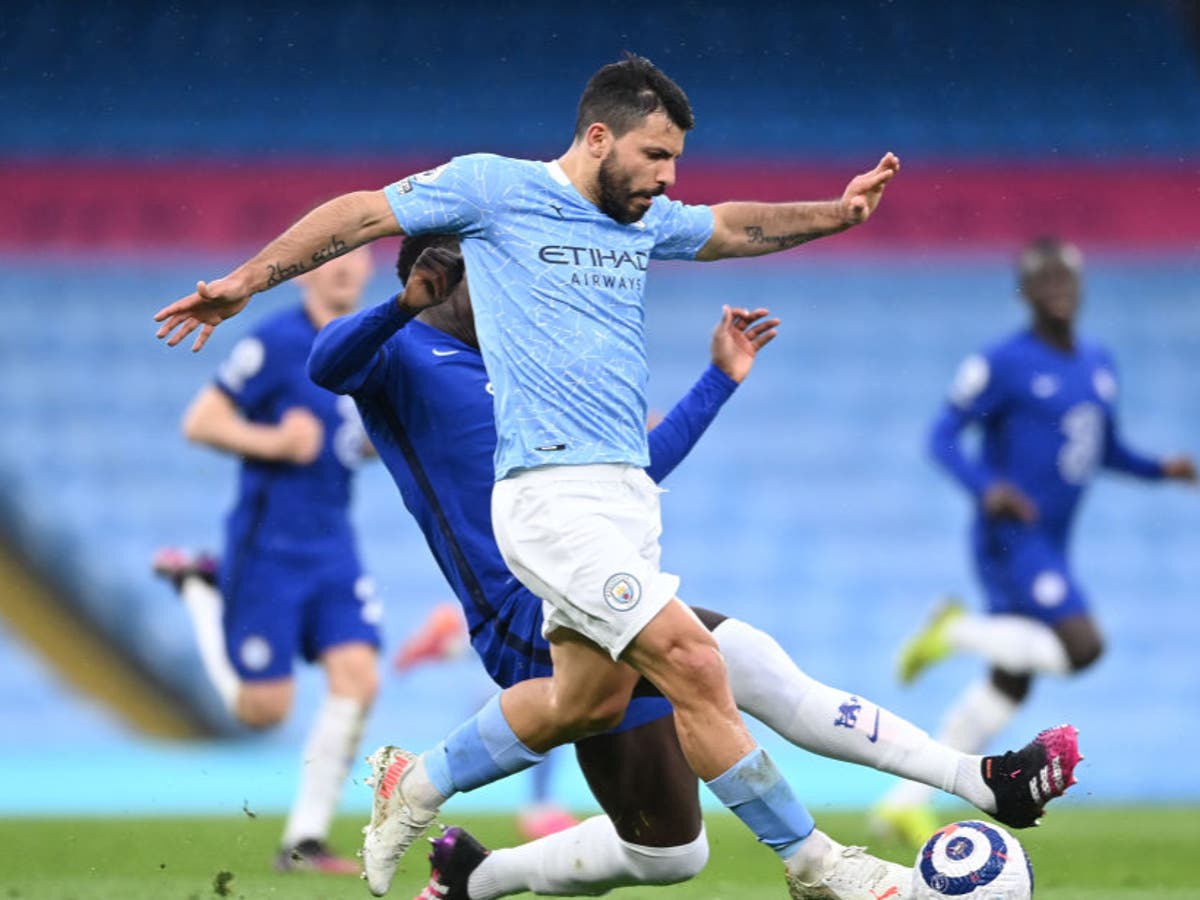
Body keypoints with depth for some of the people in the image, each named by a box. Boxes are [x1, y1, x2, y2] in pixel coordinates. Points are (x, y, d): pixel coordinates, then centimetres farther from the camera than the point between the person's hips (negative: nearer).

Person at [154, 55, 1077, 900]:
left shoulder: (645, 220, 14)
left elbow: (733, 228, 31)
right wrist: (246, 282, 4)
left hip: (626, 494, 9)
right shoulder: (492, 188, -5)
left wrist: (835, 214, 16)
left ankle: (415, 784, 33)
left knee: (588, 699, 15)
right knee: (694, 665, -15)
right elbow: (359, 215, 4)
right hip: (551, 492, -9)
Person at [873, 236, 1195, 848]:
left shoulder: (1098, 365, 13)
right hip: (1009, 539, -8)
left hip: (1048, 545, 8)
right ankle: (957, 633, -2)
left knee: (1008, 687, 9)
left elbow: (1109, 452, 22)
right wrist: (986, 487, -27)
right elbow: (942, 438, -10)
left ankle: (905, 803, 16)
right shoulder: (1003, 364, -11)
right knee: (1082, 646, -23)